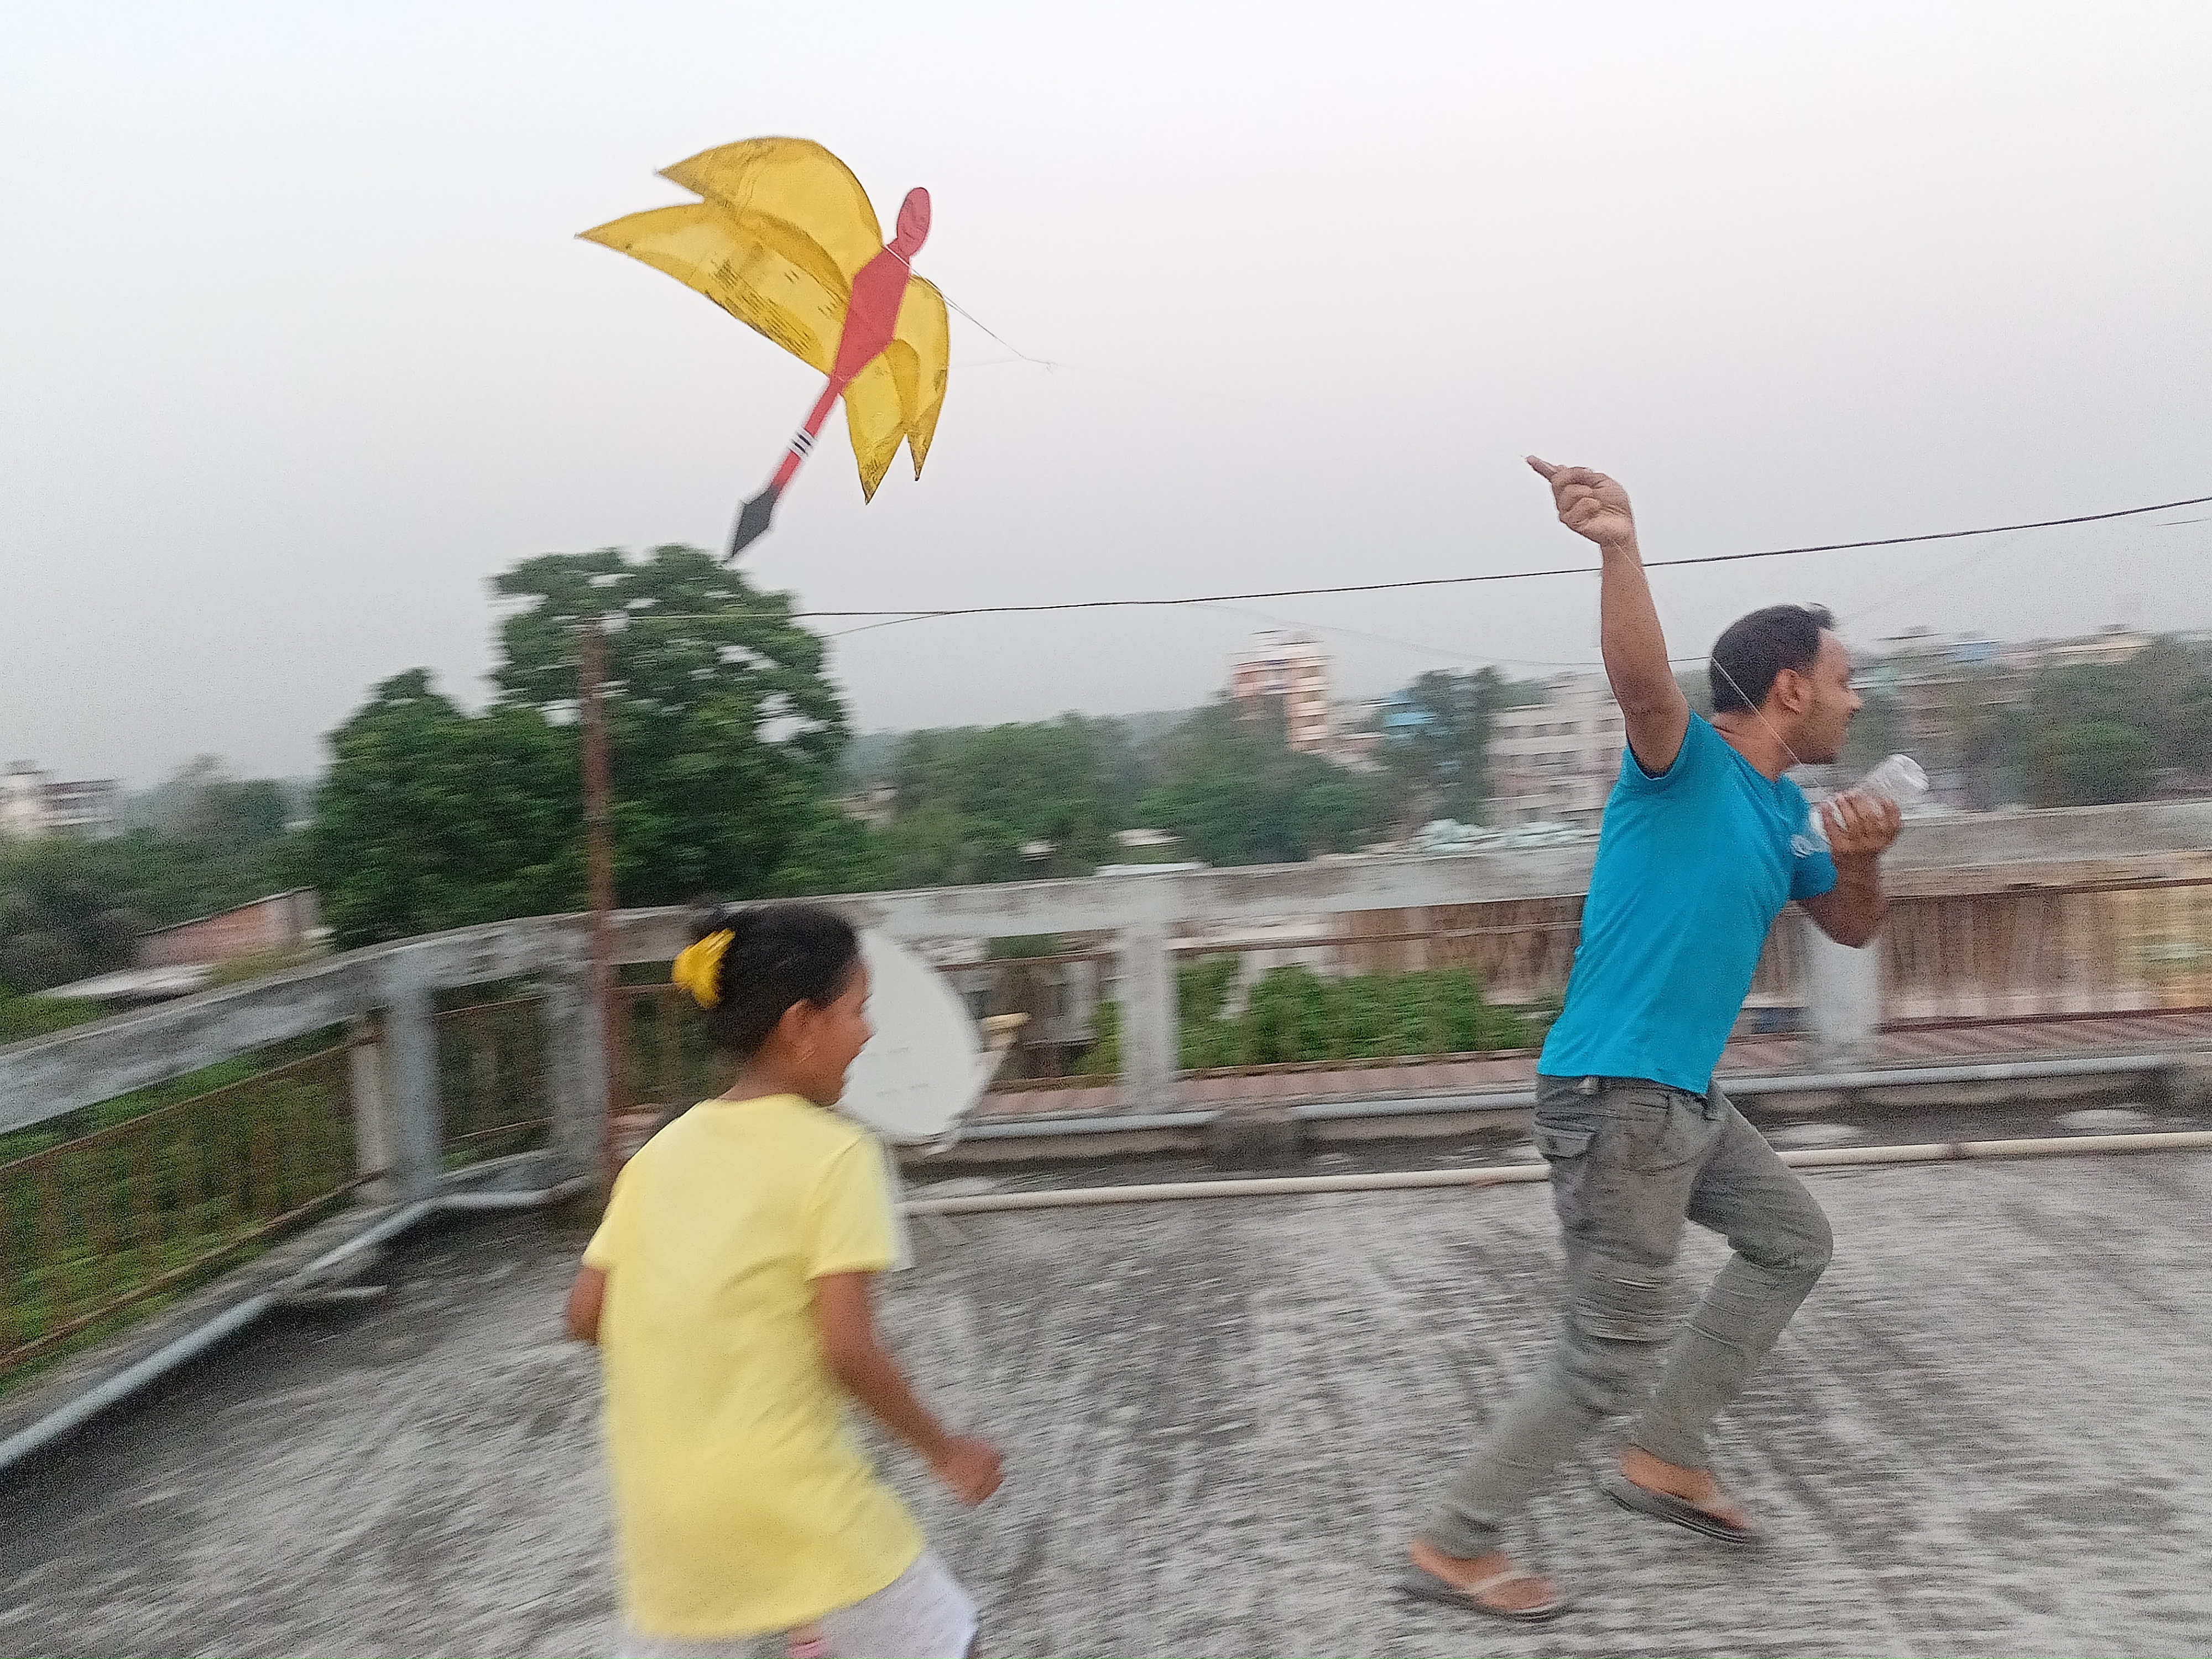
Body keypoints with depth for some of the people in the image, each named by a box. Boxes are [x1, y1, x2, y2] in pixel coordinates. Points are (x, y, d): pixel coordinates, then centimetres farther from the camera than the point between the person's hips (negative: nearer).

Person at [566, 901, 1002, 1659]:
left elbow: (587, 1314, 5)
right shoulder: (836, 1152, -12)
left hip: (660, 1501, 6)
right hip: (789, 1497, -5)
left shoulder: (664, 1149, 4)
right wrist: (945, 1450, -4)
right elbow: (847, 1349, -17)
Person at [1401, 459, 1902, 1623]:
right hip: (1615, 1098, -10)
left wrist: (1863, 860, 0)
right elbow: (1640, 677, -35)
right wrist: (1620, 547, -52)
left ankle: (1663, 1459, 31)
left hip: (1686, 1099, 10)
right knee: (1611, 1354, -2)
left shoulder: (1782, 813, 14)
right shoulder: (1685, 761, -13)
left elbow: (1850, 928, 23)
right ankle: (1455, 1547, 13)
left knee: (1791, 1241, 25)